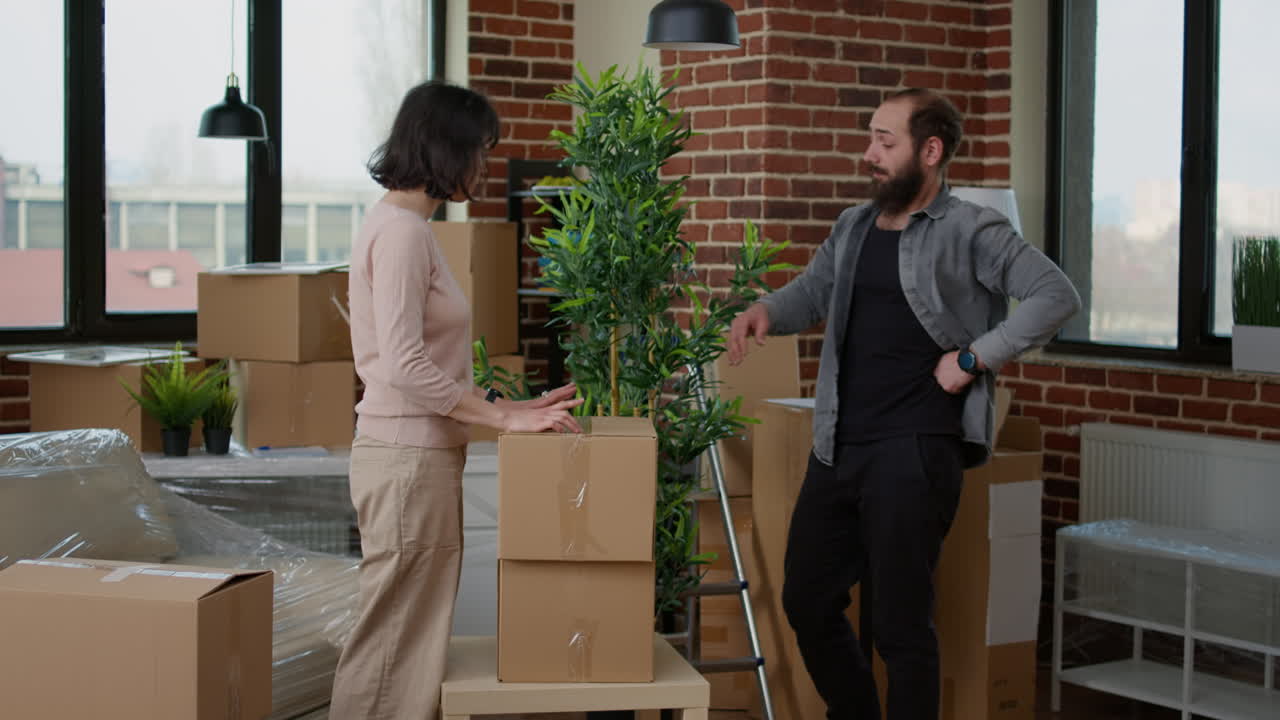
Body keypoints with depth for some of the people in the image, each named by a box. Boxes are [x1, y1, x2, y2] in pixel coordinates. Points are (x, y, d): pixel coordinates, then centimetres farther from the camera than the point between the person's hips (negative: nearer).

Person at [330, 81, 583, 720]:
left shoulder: (405, 224, 14)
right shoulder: (400, 230, -15)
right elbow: (405, 368, -22)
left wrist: (506, 405, 11)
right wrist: (503, 417, -17)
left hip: (420, 454, 10)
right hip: (407, 458, -10)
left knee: (413, 639, 14)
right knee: (396, 642, -2)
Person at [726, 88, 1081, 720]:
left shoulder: (970, 232, -6)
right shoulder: (853, 228, 14)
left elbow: (1056, 296, -13)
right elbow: (811, 292, 28)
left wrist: (974, 357, -16)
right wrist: (766, 311, 5)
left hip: (914, 453, -7)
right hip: (838, 447, 8)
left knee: (900, 624, -4)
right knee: (806, 602, 15)